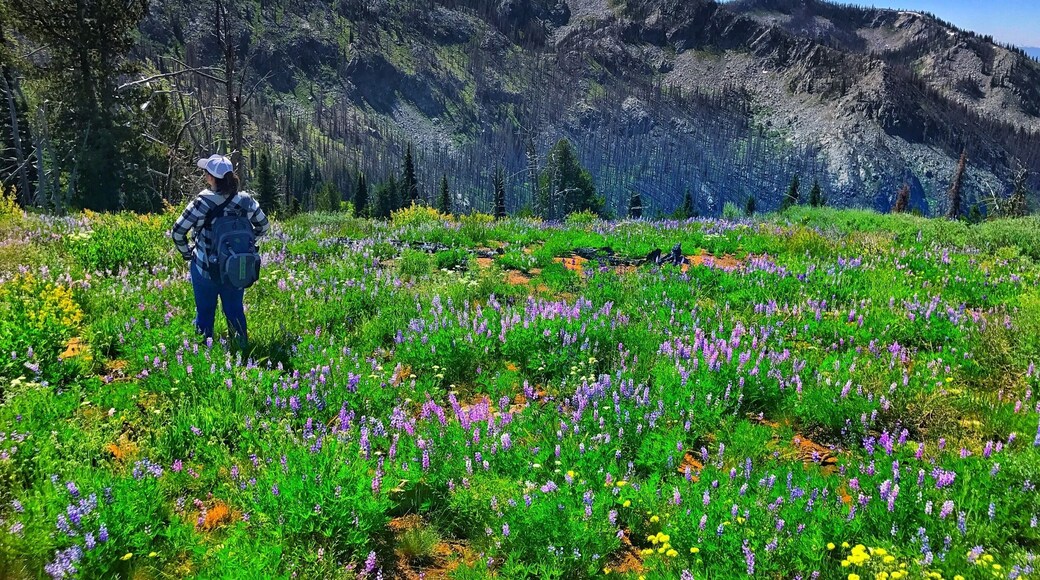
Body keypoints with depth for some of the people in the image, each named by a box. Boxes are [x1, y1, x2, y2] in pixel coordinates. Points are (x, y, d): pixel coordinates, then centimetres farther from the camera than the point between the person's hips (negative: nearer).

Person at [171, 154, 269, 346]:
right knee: (235, 311, 19)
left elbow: (177, 232, -16)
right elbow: (264, 226, 6)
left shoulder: (203, 202, -18)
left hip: (205, 268, -3)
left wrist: (187, 253, 0)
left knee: (205, 313, 15)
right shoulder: (245, 200, -9)